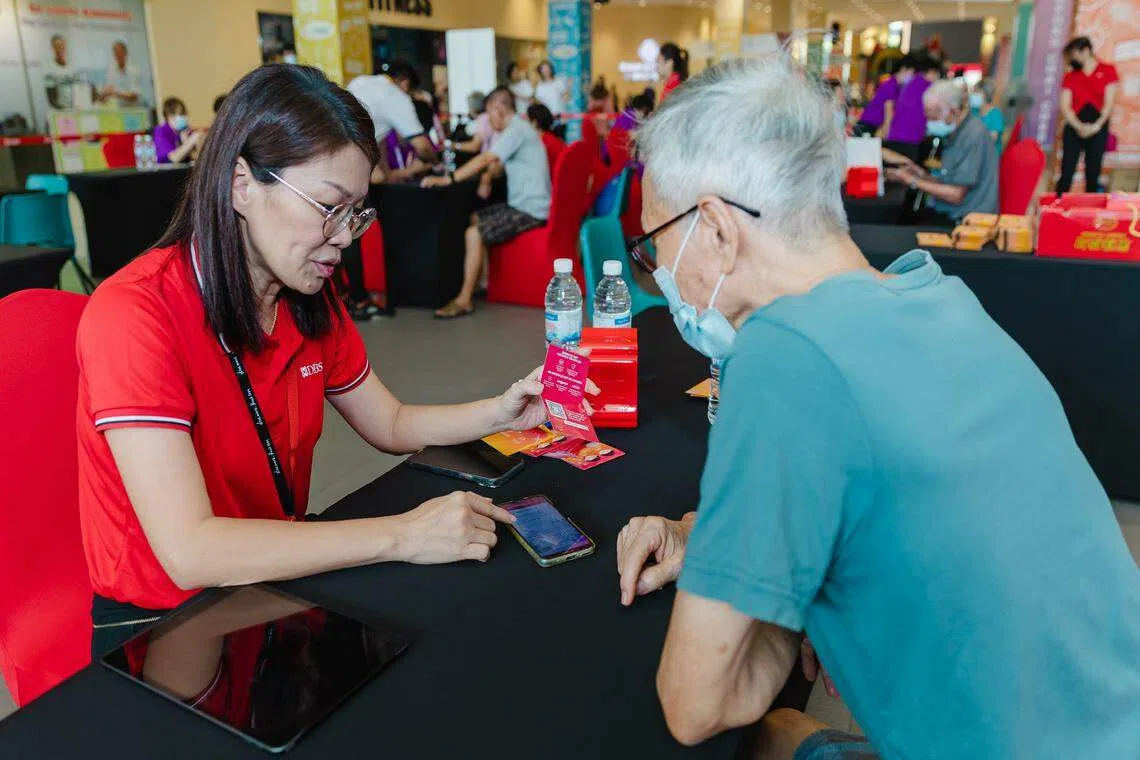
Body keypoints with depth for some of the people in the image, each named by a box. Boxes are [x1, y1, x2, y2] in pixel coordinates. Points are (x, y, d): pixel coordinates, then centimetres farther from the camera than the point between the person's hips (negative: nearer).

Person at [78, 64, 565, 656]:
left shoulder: (311, 302, -2)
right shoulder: (134, 314, -24)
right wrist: (402, 535, -29)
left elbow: (390, 424, 9)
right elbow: (189, 551, -31)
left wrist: (497, 413, -9)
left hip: (278, 580, 6)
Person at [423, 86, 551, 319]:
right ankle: (482, 280, 19)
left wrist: (447, 179, -26)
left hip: (529, 210, -11)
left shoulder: (516, 131, -16)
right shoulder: (518, 129, 16)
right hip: (522, 204, 11)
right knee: (475, 218, 19)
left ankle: (465, 300, -16)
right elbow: (498, 164, 20)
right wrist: (487, 177, -2)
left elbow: (485, 159, -25)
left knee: (473, 234, -21)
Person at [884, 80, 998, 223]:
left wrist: (912, 181, -12)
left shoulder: (973, 136, -16)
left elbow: (956, 195, -18)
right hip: (950, 214, 9)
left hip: (966, 221, -9)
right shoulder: (956, 133, 14)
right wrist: (922, 175, 3)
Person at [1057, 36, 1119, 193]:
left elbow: (1110, 103, 1)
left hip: (1098, 128, -1)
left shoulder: (1107, 70, 7)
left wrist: (1096, 126, -12)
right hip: (1074, 127, 1)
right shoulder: (1070, 77, 10)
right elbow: (1065, 106, 2)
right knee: (1067, 172, -8)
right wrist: (1079, 126, -13)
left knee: (1093, 173, 1)